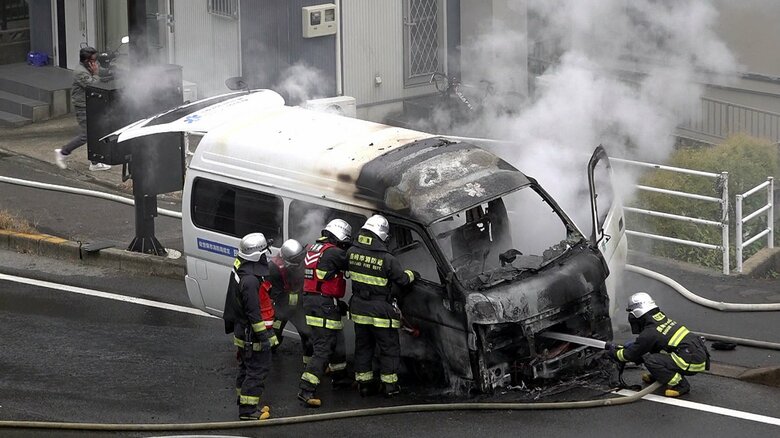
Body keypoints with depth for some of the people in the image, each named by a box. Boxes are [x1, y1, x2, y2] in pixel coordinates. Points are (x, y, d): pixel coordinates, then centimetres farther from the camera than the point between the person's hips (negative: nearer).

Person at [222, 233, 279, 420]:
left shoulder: (239, 269, 3)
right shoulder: (250, 281, -29)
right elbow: (253, 313, -26)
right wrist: (265, 336, -20)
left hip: (241, 332, 10)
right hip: (251, 335, -10)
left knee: (246, 367, 20)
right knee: (258, 370, -1)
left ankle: (245, 403, 31)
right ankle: (247, 410, 3)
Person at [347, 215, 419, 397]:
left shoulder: (352, 252, -7)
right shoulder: (387, 259, -21)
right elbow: (402, 279, -7)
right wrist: (411, 274, 15)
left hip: (358, 310, 5)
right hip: (380, 312, -5)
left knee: (363, 346, 18)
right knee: (389, 348, 10)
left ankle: (364, 382, 23)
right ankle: (389, 385, 14)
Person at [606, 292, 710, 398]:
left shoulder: (650, 333, -14)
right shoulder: (664, 319, 12)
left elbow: (631, 355, -2)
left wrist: (614, 352, 17)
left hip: (693, 363, -9)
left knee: (651, 361, -17)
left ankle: (680, 385, -11)